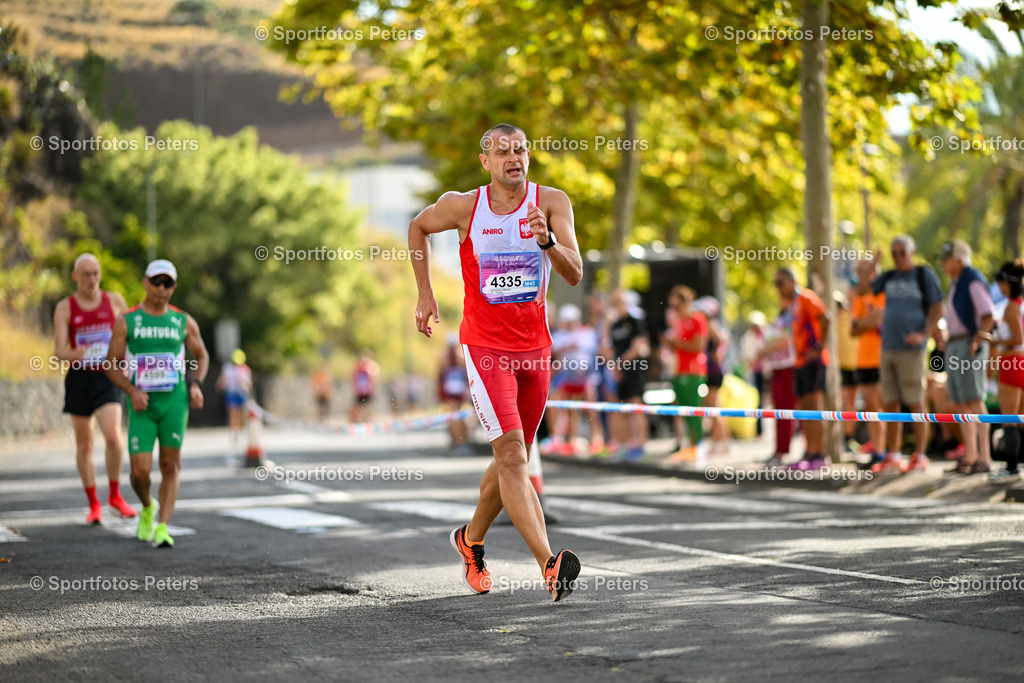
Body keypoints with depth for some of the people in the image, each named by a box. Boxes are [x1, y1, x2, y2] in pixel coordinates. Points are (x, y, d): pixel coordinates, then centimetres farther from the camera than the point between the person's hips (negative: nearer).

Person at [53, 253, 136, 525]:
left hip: (108, 379, -1)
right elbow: (59, 350, -10)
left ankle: (115, 495, -2)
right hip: (79, 378, 1)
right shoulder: (64, 308, -2)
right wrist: (74, 354, -31)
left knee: (113, 436, -20)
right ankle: (93, 504, 20)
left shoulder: (114, 301, 2)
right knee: (84, 444, 7)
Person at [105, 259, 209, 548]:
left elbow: (202, 356, 17)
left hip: (174, 401, 1)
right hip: (142, 405, -1)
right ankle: (147, 508, 24)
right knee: (140, 471, -7)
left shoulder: (184, 322, 5)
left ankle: (162, 528, 3)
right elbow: (112, 364, 2)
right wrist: (132, 391, -13)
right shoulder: (127, 321, 0)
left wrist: (196, 384, -1)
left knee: (170, 466, -2)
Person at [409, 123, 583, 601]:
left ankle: (471, 540, 39)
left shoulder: (551, 202, -4)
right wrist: (425, 294, 12)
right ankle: (549, 565, -25)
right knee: (512, 457, -17)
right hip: (484, 346, -3)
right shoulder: (463, 206, -6)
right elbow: (418, 226, 15)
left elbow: (574, 275, -12)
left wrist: (547, 241, -31)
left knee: (512, 458, 16)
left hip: (535, 347, 3)